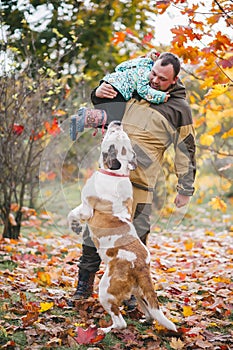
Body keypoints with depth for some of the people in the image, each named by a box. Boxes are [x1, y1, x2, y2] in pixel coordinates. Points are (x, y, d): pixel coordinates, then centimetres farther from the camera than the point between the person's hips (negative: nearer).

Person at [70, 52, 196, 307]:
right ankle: (84, 284, 17)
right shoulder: (134, 90, 14)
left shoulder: (179, 108, 1)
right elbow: (103, 108, 28)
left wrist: (185, 189, 3)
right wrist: (99, 93, 4)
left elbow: (186, 151, 4)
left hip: (139, 182, -4)